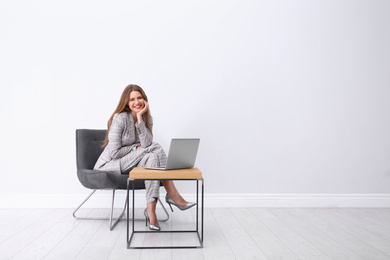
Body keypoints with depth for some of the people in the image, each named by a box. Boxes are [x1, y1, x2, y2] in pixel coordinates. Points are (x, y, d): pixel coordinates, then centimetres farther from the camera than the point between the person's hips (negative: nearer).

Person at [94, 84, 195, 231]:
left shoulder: (147, 119, 3)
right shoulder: (120, 118, -17)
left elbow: (147, 144, -17)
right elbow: (114, 153, -20)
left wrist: (140, 118, -20)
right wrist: (137, 146, -10)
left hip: (130, 165, 6)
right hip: (109, 165, -6)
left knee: (153, 159, -28)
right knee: (155, 148, -25)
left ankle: (151, 210, -28)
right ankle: (173, 196, -23)